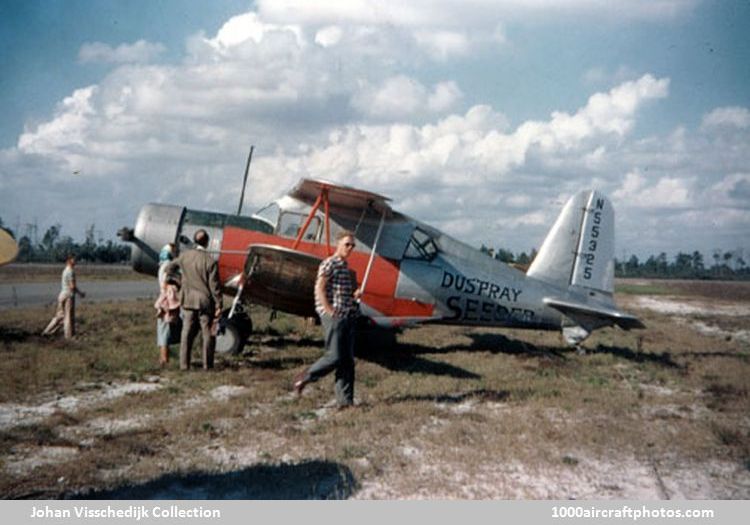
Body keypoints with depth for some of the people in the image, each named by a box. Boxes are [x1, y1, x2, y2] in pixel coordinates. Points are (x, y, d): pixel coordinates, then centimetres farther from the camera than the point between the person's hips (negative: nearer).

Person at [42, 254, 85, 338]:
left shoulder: (65, 271, 15)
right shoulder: (70, 271, -14)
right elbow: (72, 286, -19)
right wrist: (80, 293, -7)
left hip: (62, 295, 9)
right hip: (69, 296, -9)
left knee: (60, 316, 14)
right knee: (69, 316, -2)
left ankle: (47, 332, 14)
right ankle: (69, 335, 4)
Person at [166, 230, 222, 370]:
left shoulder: (184, 256, 0)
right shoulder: (210, 261, -14)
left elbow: (169, 268, 15)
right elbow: (214, 286, -13)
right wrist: (218, 305, -7)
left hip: (188, 301, 4)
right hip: (205, 301, -4)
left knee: (187, 333, 9)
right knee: (207, 334, 5)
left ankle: (184, 364, 9)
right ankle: (207, 365, 7)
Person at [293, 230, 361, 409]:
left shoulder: (346, 267, 19)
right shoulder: (329, 264, -6)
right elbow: (319, 289, -13)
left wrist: (355, 294, 4)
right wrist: (331, 312, -17)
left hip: (348, 317, 8)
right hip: (333, 317, -8)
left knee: (348, 360, 4)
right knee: (334, 357, -10)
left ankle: (345, 400, 6)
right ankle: (304, 377, 10)